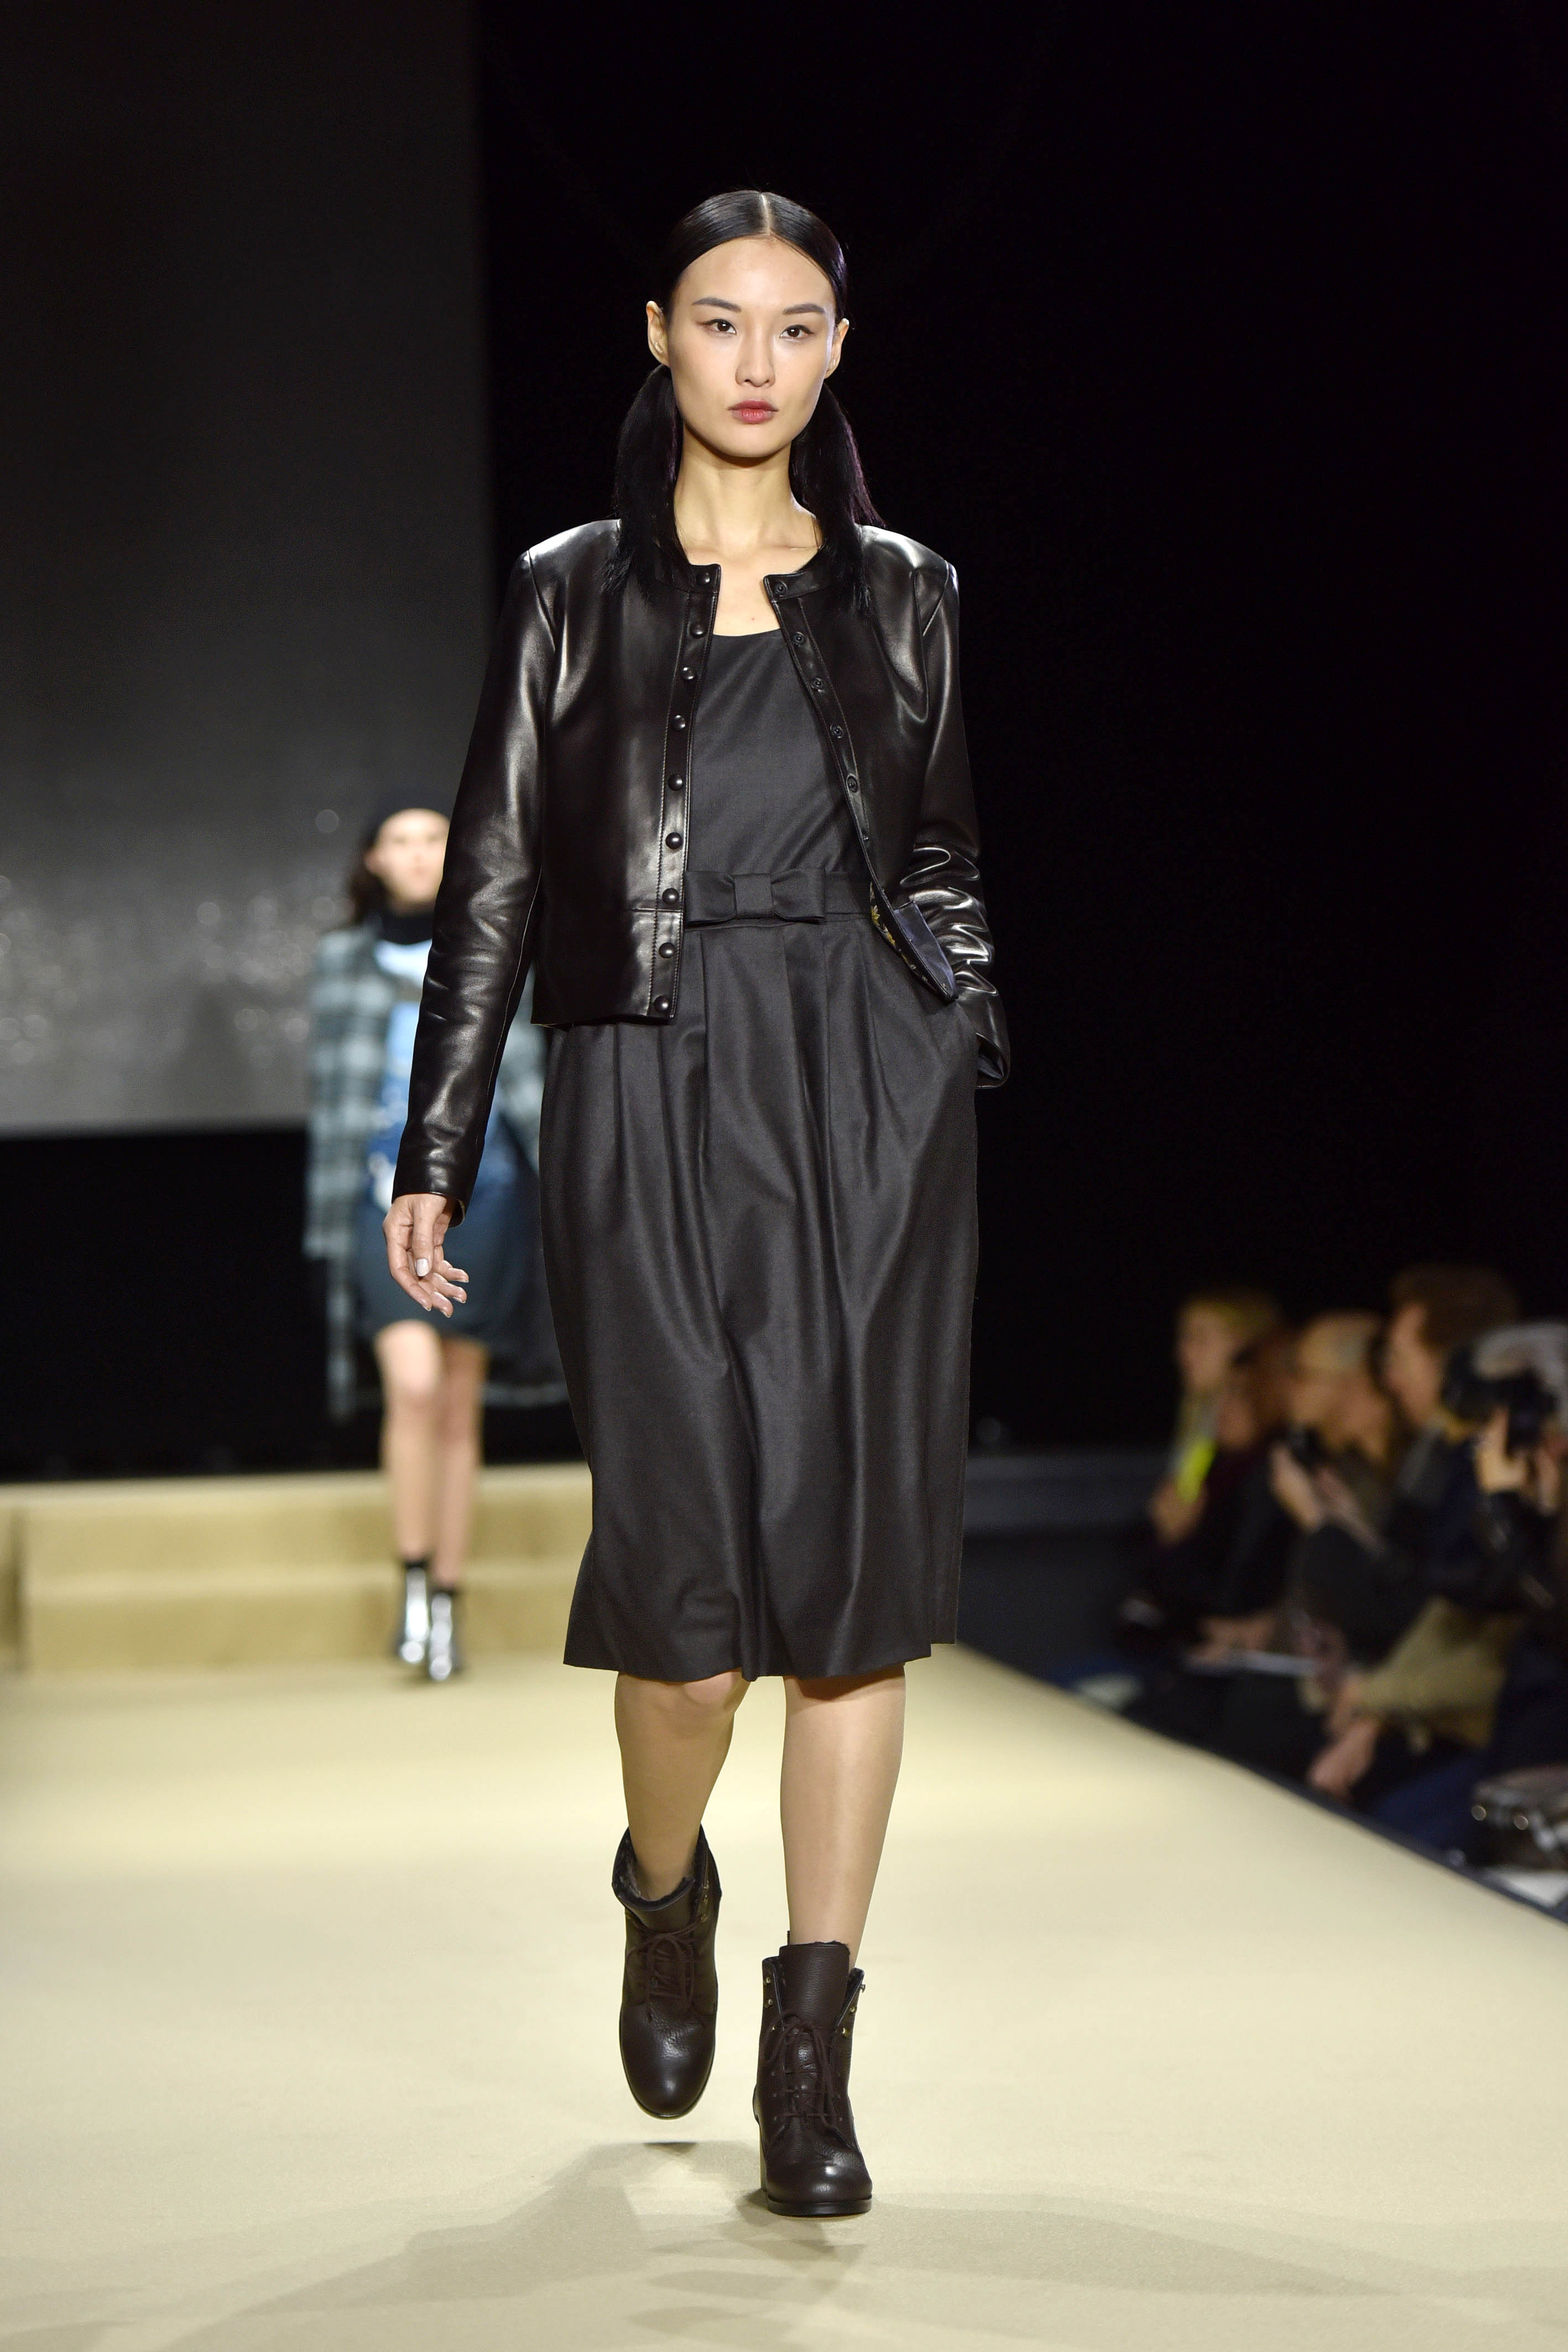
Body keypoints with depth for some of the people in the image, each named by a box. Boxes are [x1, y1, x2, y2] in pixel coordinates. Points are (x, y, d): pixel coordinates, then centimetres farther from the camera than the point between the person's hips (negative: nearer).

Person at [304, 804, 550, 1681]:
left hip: (480, 1188, 1)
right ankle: (414, 1582, -5)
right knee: (414, 1383, -20)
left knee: (461, 1408, 4)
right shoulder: (345, 960, 7)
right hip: (390, 1190, -1)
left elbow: (527, 1069, 7)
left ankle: (449, 1606, 13)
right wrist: (335, 1214, 7)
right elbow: (335, 1093, 10)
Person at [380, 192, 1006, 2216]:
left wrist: (971, 1061, 6)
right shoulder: (574, 591, 8)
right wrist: (433, 1150, 2)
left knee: (857, 1566, -3)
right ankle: (664, 1891, 25)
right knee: (691, 1586, -9)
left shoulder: (900, 593, 12)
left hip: (872, 1095, 2)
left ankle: (813, 2048, 7)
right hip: (651, 1097, -1)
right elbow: (496, 877, 6)